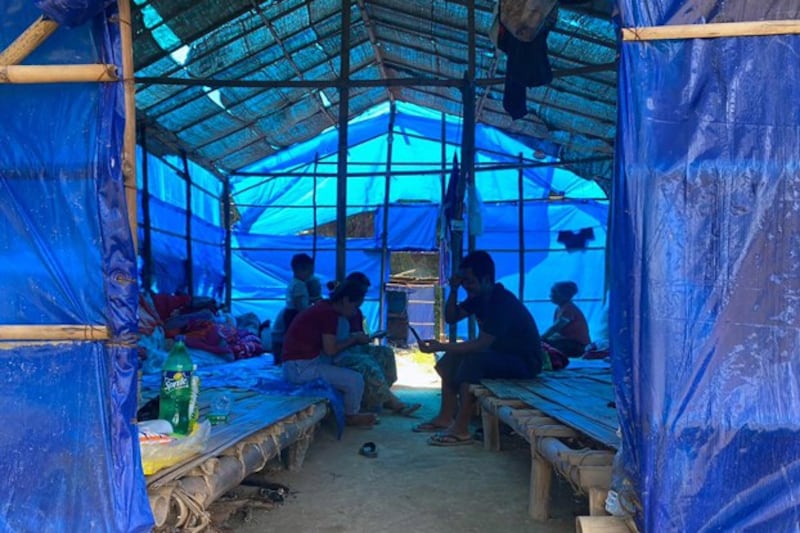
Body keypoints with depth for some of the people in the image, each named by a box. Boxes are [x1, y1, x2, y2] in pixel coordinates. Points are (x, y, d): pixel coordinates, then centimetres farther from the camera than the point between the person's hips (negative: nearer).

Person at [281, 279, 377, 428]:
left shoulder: (324, 307, 10)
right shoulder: (329, 313, -18)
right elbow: (331, 350, -19)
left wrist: (353, 339, 9)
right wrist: (354, 339, -5)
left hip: (301, 362, 10)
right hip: (301, 368, -10)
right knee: (355, 380, -13)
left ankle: (346, 409, 25)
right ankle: (351, 416, 12)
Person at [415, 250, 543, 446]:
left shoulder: (503, 302, -26)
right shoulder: (479, 297, 2)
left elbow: (481, 344, -32)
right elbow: (451, 318, 6)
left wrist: (441, 347, -32)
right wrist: (454, 290, -9)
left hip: (524, 362, -10)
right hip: (500, 354, 10)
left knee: (472, 360, -31)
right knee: (451, 359, 6)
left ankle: (461, 430, -26)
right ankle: (446, 417, 4)